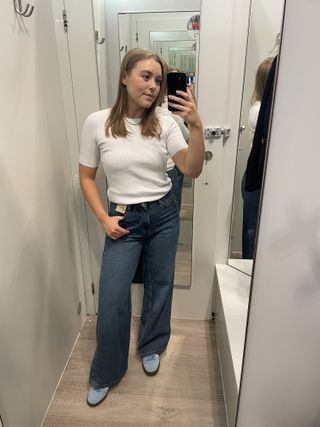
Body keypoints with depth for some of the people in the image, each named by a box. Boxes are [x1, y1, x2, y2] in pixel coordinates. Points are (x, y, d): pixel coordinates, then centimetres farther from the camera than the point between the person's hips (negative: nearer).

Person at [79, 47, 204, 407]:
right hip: (124, 219, -2)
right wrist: (104, 219, -8)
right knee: (112, 299, -1)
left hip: (164, 214, 2)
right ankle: (104, 374, 26)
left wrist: (196, 126, -26)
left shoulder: (164, 122, -5)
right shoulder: (97, 122, -8)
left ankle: (151, 347, 43)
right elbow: (86, 177, 0)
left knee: (160, 284, 15)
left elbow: (192, 170, -12)